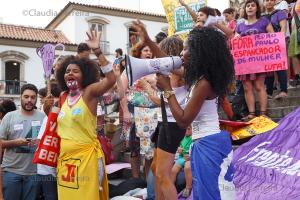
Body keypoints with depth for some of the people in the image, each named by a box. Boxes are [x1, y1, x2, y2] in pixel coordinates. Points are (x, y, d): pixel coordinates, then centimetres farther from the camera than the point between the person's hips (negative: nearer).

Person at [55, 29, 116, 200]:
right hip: (64, 156, 6)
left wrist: (98, 51, -29)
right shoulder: (63, 96, 10)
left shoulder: (90, 92, -8)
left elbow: (111, 79, -27)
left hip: (86, 155, -6)